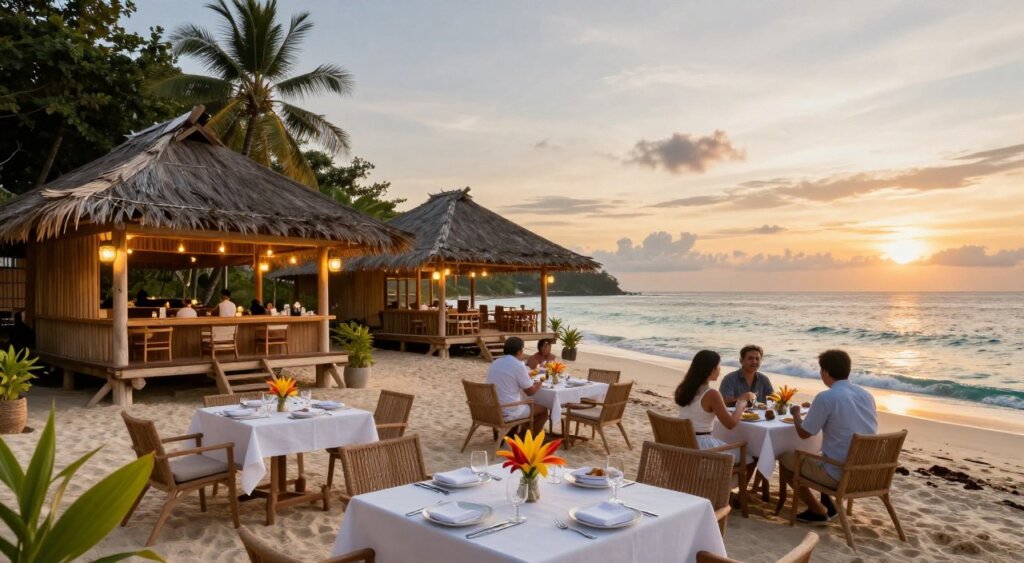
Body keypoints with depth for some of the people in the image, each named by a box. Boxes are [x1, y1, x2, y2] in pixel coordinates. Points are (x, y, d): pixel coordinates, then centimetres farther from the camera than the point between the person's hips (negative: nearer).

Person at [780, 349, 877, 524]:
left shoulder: (826, 397, -17)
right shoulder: (867, 395, 5)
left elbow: (804, 433, -8)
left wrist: (796, 414, 12)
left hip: (839, 474, -8)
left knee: (785, 459, 12)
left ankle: (818, 510, 16)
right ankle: (827, 505, 27)